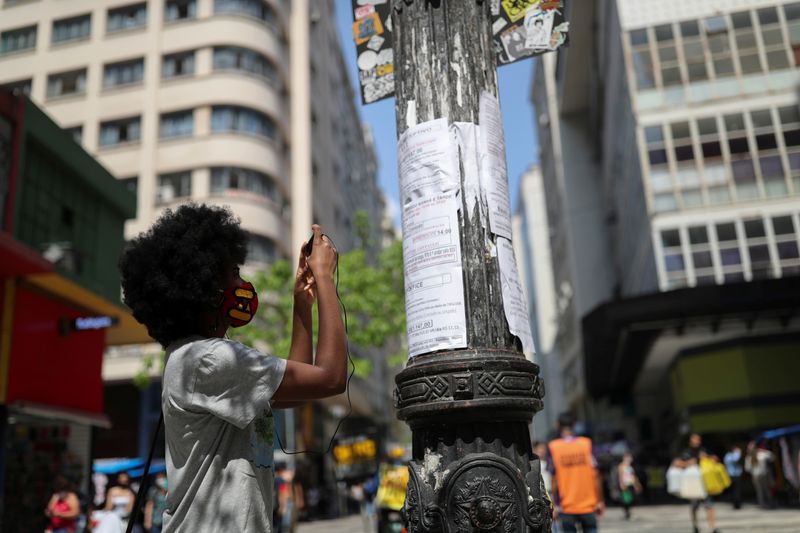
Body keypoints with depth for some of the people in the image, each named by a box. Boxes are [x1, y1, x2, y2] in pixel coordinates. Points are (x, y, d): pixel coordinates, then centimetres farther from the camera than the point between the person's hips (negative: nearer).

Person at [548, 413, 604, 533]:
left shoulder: (553, 447, -5)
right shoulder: (586, 443, -2)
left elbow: (554, 479, -5)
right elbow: (596, 476, -3)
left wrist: (556, 505, 1)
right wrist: (600, 501, 4)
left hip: (566, 507, -1)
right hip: (588, 505, 1)